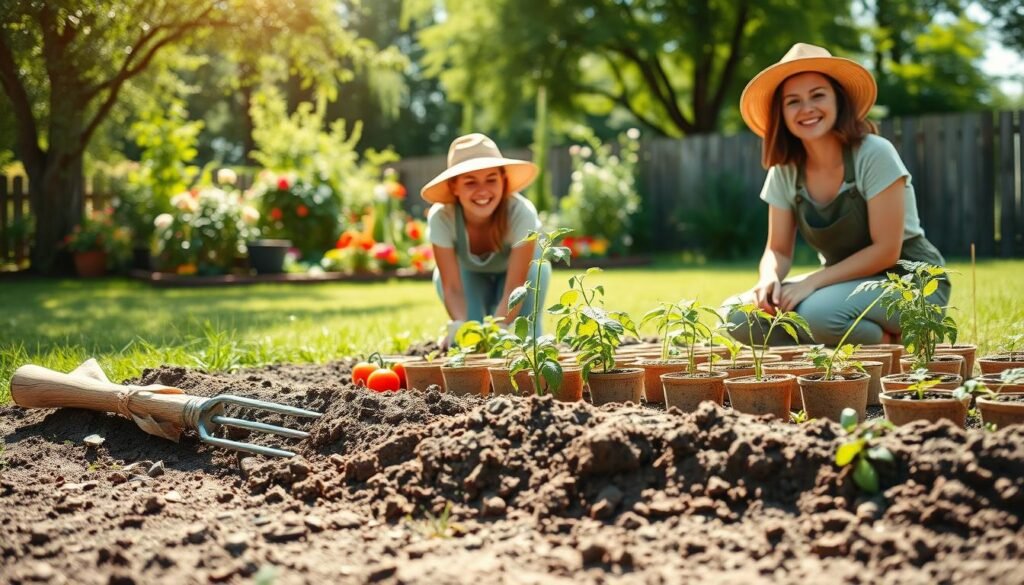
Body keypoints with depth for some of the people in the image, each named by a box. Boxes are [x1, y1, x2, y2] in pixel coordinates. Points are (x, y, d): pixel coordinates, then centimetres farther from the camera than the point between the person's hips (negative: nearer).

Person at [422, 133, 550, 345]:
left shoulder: (521, 213, -41)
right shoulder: (441, 218, -38)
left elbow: (514, 288, -40)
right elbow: (452, 288, -35)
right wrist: (459, 325, -55)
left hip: (519, 265, 0)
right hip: (466, 271, 1)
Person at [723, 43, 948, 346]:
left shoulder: (875, 154, -17)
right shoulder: (785, 171, -1)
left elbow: (886, 250, -19)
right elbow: (778, 250, 3)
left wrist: (813, 281, -24)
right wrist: (768, 279, -21)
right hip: (847, 282, 6)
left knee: (819, 313, -37)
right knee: (739, 315, -16)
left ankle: (889, 344, -5)